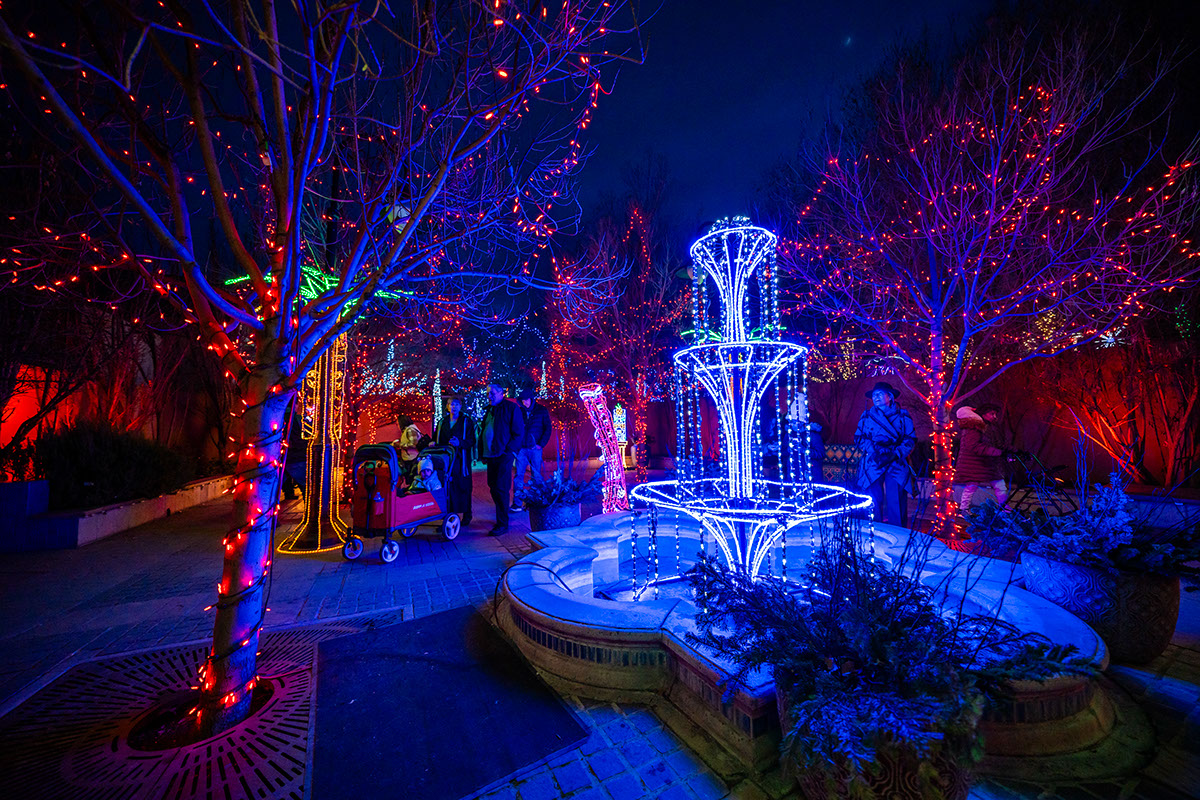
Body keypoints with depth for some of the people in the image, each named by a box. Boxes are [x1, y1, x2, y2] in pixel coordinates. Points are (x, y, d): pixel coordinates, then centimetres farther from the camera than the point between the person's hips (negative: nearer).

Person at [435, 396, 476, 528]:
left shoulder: (466, 421, 3)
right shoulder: (442, 422, 15)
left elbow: (471, 440, -3)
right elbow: (436, 438, 20)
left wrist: (460, 443, -20)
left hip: (461, 459, -3)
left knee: (463, 487, 1)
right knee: (446, 486, -1)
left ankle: (466, 515, 14)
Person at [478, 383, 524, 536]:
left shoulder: (511, 408, -4)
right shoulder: (489, 410, 17)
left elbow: (519, 432, -8)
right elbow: (483, 432, 21)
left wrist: (508, 449, -14)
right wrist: (483, 454, 13)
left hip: (503, 456, -7)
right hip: (491, 455, 7)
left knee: (501, 489, -7)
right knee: (493, 488, 13)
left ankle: (503, 524, 1)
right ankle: (501, 517, 28)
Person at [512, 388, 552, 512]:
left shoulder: (541, 411, 1)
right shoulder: (520, 411, 6)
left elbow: (548, 428, 1)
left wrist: (541, 444, -8)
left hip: (535, 449, -2)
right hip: (521, 449, 2)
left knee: (536, 476, 4)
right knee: (518, 476, 0)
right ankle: (517, 503, 6)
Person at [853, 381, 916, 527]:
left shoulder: (902, 416, 12)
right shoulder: (867, 416, 15)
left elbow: (911, 439, 5)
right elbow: (858, 438, 9)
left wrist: (895, 455, -10)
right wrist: (875, 452, -9)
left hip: (896, 464, -1)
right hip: (873, 464, 1)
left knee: (896, 504, -6)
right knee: (872, 503, -5)